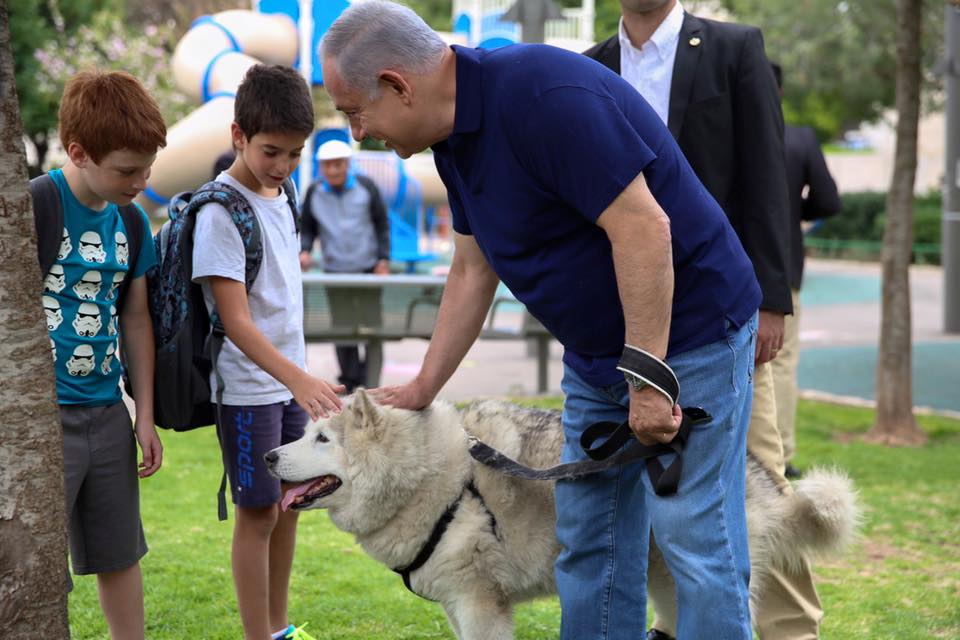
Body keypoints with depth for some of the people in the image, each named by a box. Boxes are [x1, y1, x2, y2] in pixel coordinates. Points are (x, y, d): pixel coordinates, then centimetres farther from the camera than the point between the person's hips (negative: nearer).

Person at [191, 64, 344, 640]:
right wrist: (298, 378, -34)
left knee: (290, 504, 13)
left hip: (291, 382, 8)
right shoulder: (220, 212, -18)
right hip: (248, 387, -7)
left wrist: (300, 377, 17)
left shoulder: (281, 195, 7)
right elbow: (236, 321, -23)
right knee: (259, 513, -2)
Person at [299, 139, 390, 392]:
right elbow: (308, 229, 11)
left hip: (369, 267, -1)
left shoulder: (366, 187, -2)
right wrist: (305, 251, -9)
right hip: (335, 270, 1)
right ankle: (350, 382, 5)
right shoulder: (314, 193, 2)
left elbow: (382, 225, 4)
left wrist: (383, 260, -3)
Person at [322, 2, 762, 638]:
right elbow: (473, 270, 14)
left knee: (695, 538, -7)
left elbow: (642, 227, -28)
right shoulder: (455, 135, 5)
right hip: (596, 349, 9)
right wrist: (422, 388, 15)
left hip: (687, 331, -9)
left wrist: (648, 375, -27)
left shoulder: (545, 94, -25)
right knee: (589, 540, 11)